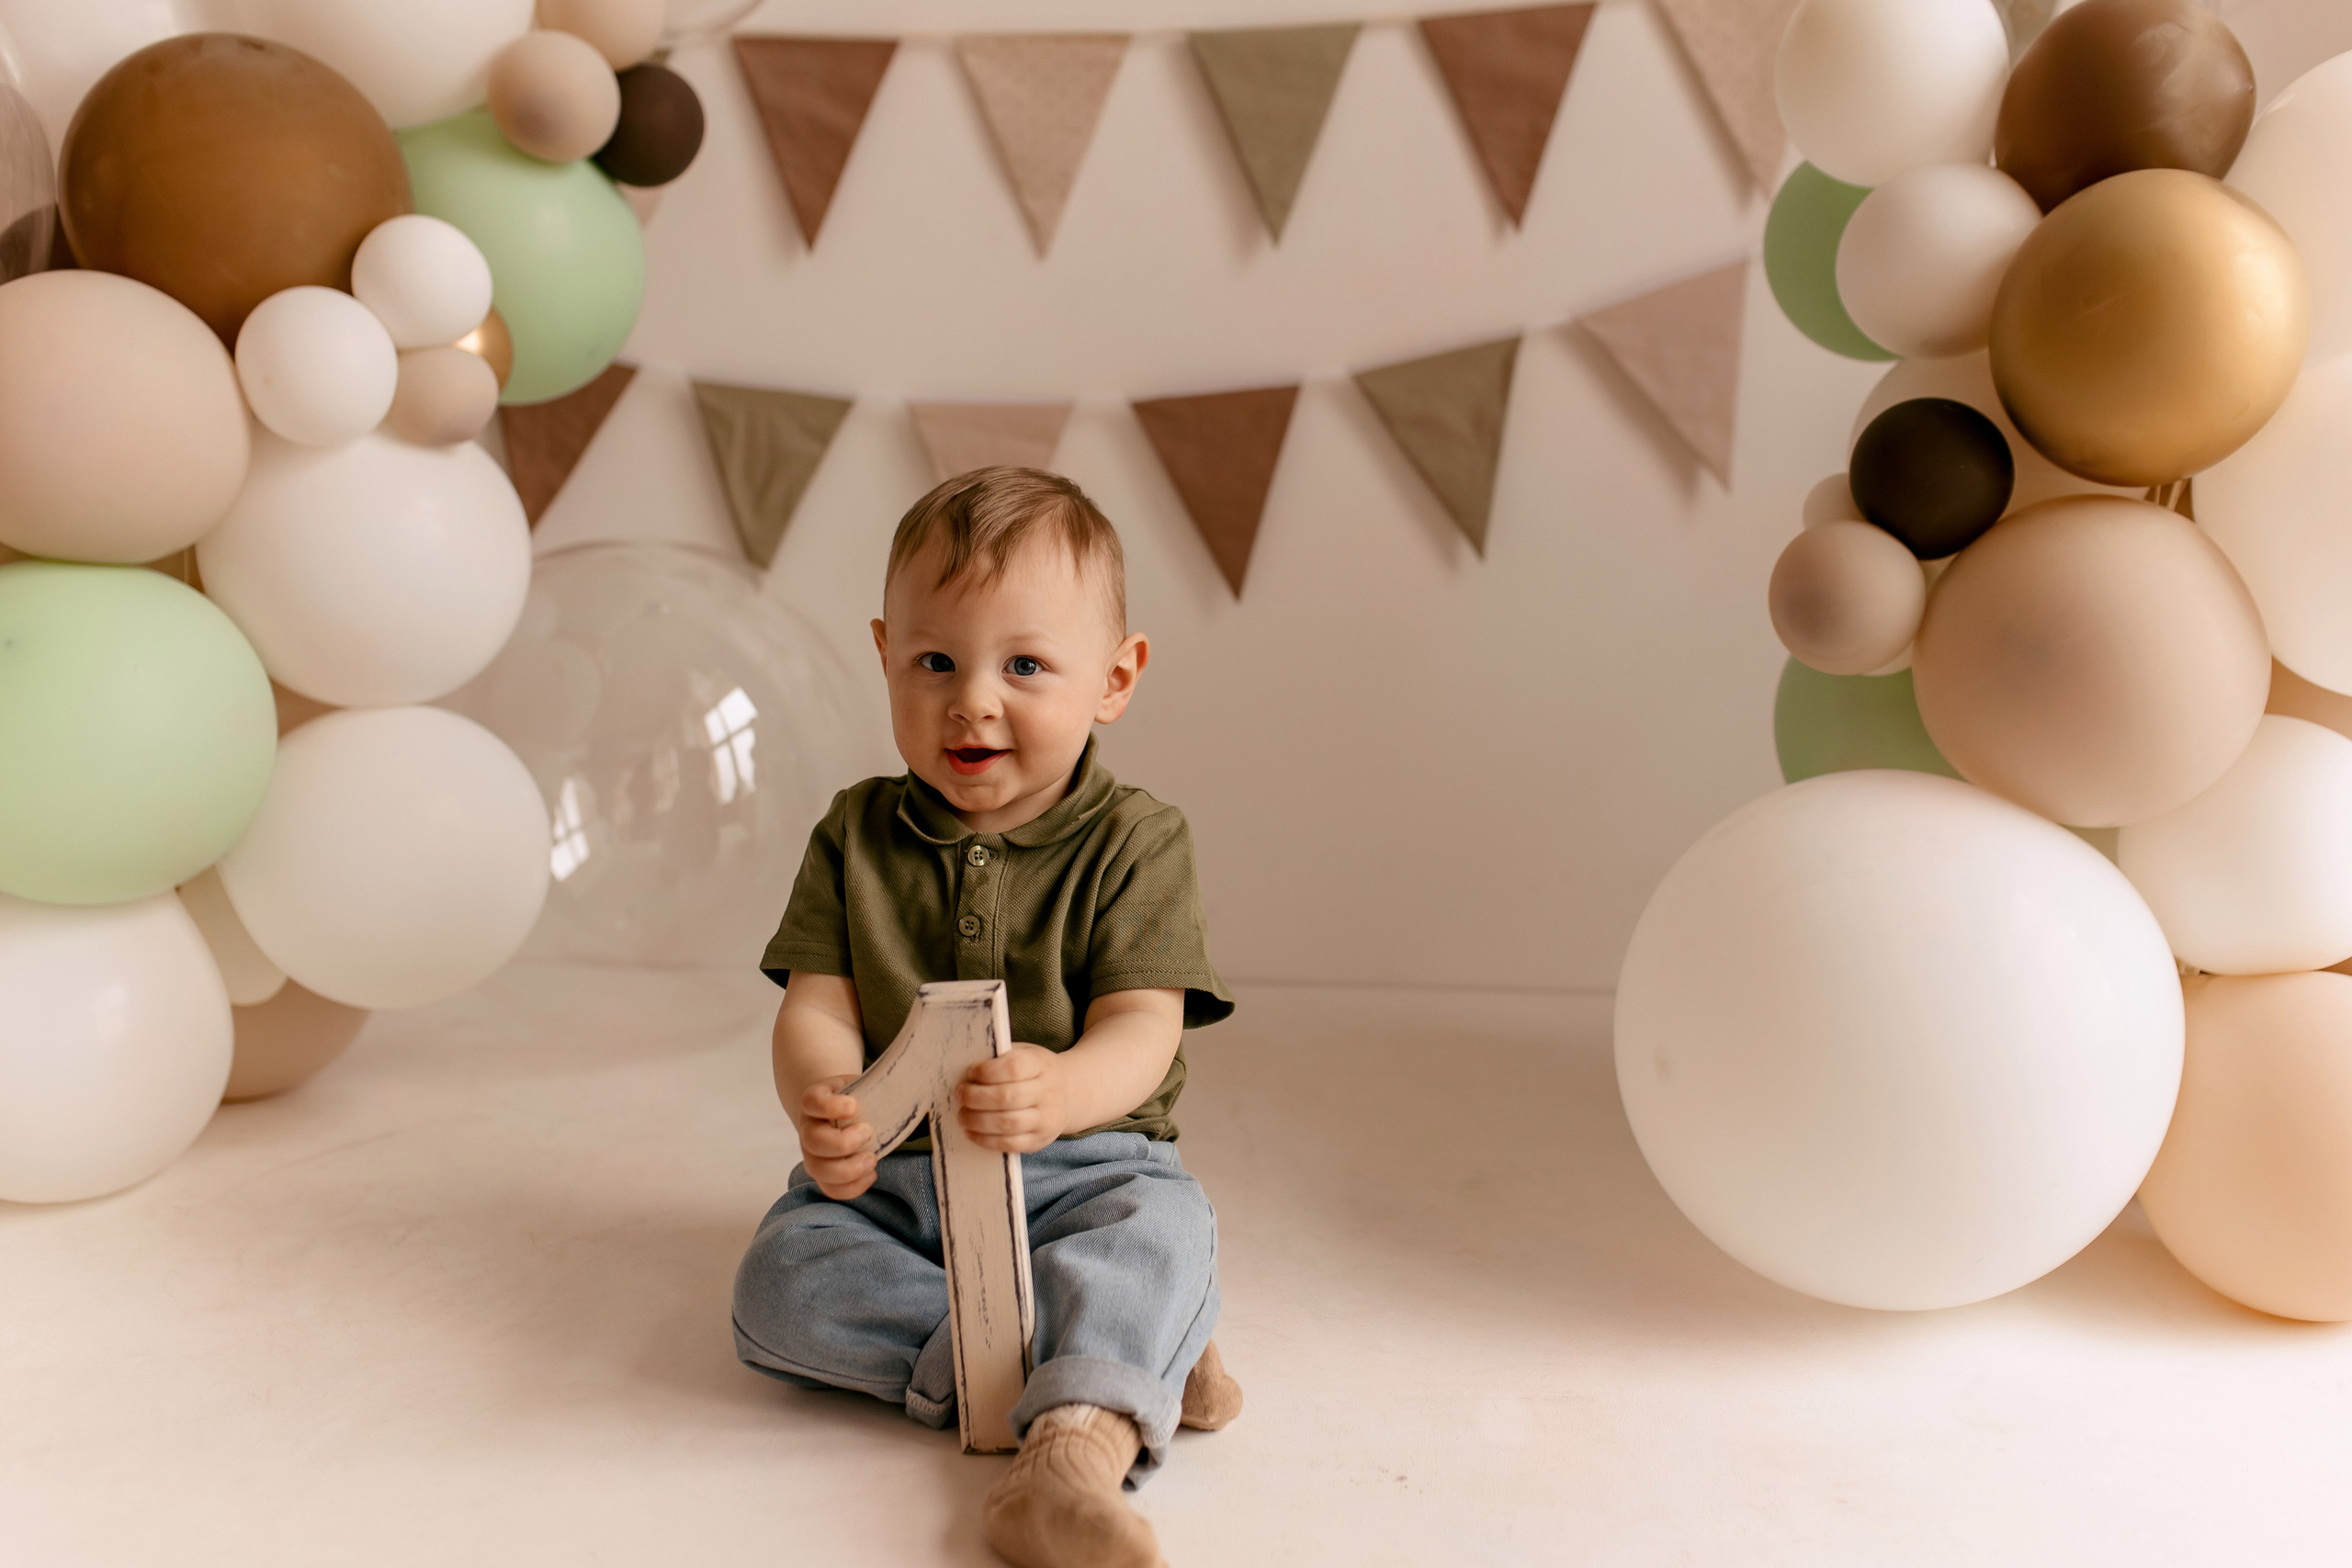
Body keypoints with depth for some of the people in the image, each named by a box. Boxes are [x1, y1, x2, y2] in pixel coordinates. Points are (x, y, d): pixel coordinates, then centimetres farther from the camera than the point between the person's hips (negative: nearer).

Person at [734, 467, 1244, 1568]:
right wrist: (822, 1104, -28)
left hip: (1081, 1166, -2)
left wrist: (1061, 1091, -40)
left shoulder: (1136, 844, -5)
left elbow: (1141, 1031, -14)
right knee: (778, 1286, -24)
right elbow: (817, 1005, -3)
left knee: (1162, 1230, -32)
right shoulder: (857, 838, 4)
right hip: (891, 1177, 3)